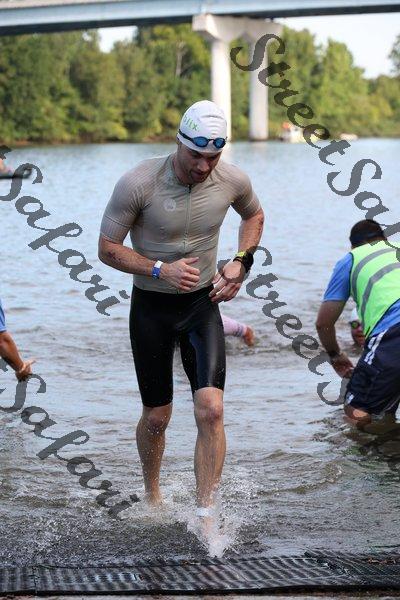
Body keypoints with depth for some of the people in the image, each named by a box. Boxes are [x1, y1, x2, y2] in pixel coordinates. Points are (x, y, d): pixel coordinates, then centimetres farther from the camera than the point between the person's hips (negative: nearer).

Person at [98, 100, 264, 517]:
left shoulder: (233, 182, -9)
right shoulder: (137, 184, -20)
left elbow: (254, 216, 16)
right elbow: (108, 249, -11)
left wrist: (241, 261, -1)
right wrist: (161, 270, -23)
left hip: (202, 303, 2)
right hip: (151, 309, -1)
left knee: (211, 409, -16)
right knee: (156, 416, 8)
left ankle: (204, 517, -12)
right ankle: (152, 495, 36)